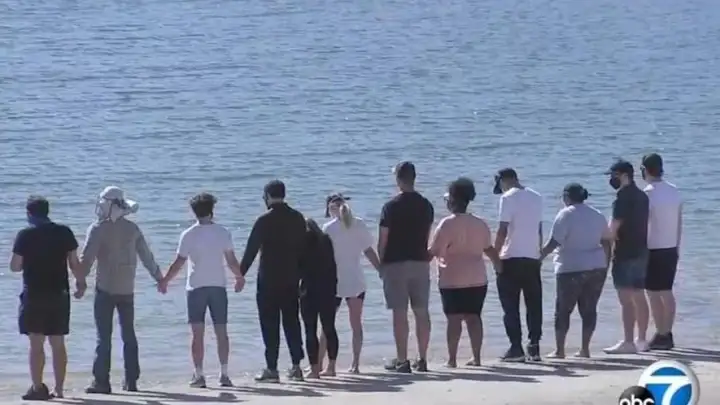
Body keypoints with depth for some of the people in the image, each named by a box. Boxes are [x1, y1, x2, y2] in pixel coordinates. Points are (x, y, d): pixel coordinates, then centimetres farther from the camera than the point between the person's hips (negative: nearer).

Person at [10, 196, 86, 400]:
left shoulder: (25, 235, -8)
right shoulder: (64, 232, 1)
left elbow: (15, 266, -5)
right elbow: (74, 262, 2)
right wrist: (81, 283, 15)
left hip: (34, 295, -4)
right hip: (59, 295, 4)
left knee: (36, 343, -2)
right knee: (58, 344, 10)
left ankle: (37, 387, -7)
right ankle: (58, 389, 12)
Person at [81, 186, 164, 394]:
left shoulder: (98, 228, -8)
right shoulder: (132, 228, 6)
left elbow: (87, 258, -17)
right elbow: (146, 256, 13)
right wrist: (159, 277, 25)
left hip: (105, 289, -5)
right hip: (127, 289, 5)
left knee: (104, 336, -3)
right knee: (129, 334, 12)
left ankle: (101, 381, -6)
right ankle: (131, 380, 13)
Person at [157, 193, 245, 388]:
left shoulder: (189, 235, -5)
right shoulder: (223, 232, 0)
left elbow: (179, 263, -5)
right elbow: (231, 260, 2)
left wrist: (164, 281, 8)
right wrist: (240, 277, 19)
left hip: (196, 287, -2)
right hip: (218, 286, 2)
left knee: (198, 333, 0)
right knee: (221, 331, 7)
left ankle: (199, 375, -3)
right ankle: (224, 374, 4)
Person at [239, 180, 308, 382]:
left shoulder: (265, 221, -12)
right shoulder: (297, 218, 4)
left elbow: (251, 249, -10)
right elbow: (303, 247, 9)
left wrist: (241, 274, -2)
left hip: (269, 280, -5)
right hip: (291, 279, 5)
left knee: (270, 324, -1)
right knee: (292, 321, 11)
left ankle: (271, 369, -2)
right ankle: (296, 366, 10)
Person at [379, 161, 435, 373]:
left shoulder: (391, 207, -10)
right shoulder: (426, 205, 5)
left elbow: (383, 240, -8)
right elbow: (428, 235, 13)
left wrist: (381, 263, 3)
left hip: (396, 263, -4)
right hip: (420, 262, 4)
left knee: (399, 313, -3)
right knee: (422, 312, 8)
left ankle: (402, 360, -4)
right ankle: (422, 359, 9)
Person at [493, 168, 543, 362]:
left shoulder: (508, 198, -9)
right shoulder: (536, 197, 11)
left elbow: (503, 230, -13)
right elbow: (539, 229, 14)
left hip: (511, 258, -6)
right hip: (532, 258, 6)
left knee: (511, 306, -1)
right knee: (534, 304, 8)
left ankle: (516, 348, -5)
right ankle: (534, 347, 6)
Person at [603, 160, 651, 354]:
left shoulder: (624, 196, -14)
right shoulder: (642, 196, 15)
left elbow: (614, 226, -17)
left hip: (625, 253, -10)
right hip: (641, 251, 10)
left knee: (626, 299, -9)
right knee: (639, 297, 13)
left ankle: (628, 342, -12)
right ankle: (641, 341, 17)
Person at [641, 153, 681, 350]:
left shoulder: (648, 193, -14)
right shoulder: (674, 191, 7)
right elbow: (679, 223, 13)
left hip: (653, 250, -7)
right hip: (671, 249, 7)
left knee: (653, 293, -1)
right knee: (667, 292, 14)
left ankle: (661, 335, -2)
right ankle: (667, 334, 16)